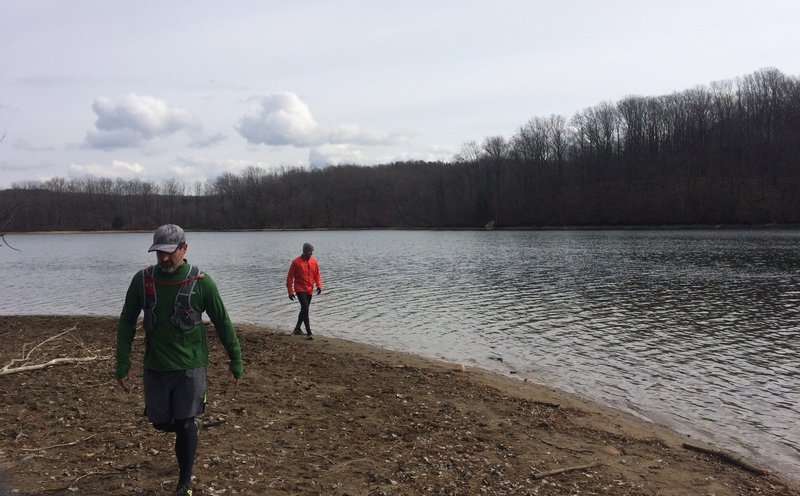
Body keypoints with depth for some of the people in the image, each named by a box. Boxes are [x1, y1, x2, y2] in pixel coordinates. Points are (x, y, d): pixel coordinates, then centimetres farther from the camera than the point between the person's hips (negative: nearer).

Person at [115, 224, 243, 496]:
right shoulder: (142, 279, -7)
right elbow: (127, 322, 3)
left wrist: (236, 360, 0)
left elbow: (222, 323, -4)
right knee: (160, 422, 14)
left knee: (185, 425, -2)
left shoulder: (201, 282, -13)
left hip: (191, 366, -3)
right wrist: (123, 363, 0)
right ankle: (190, 426, 48)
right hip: (155, 367, 3)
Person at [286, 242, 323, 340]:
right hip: (300, 289, -6)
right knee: (305, 309, -16)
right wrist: (290, 291, -9)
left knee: (304, 310, 16)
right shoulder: (296, 262, -9)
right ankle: (309, 333, -16)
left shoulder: (314, 261, 5)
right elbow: (290, 277, -6)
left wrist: (319, 285, -2)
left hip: (310, 290, 6)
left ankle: (297, 328, 34)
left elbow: (317, 274, 14)